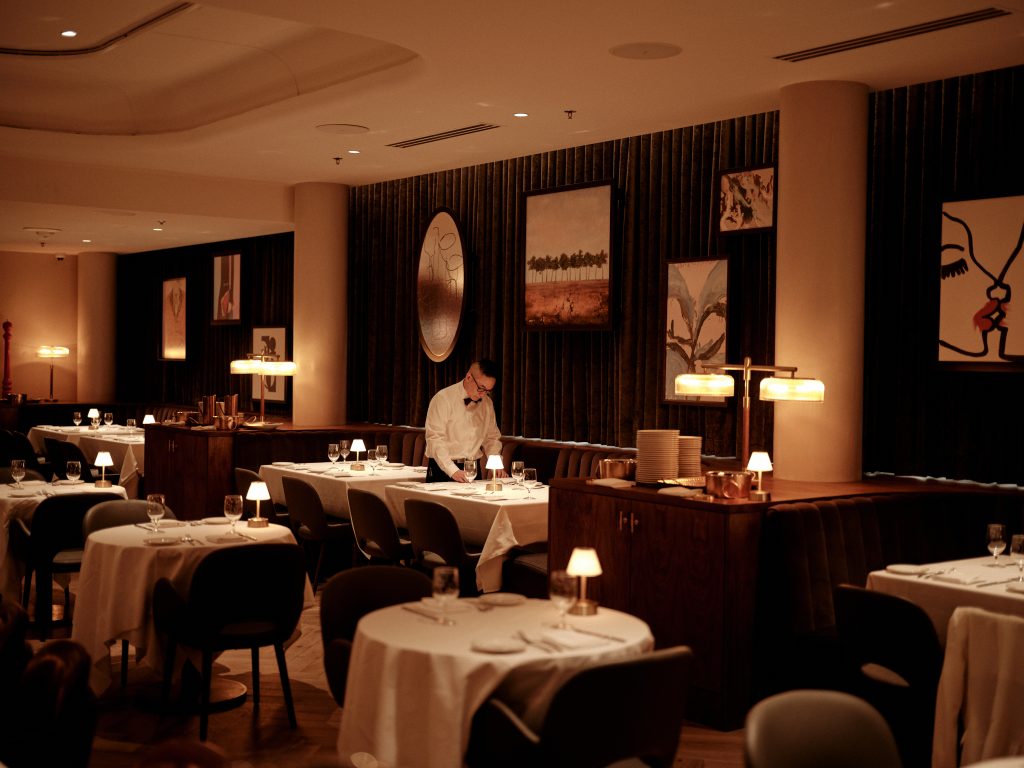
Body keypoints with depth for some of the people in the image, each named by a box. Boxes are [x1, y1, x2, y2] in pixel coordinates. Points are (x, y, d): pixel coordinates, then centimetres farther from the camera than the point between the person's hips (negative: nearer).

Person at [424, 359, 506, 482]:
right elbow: (435, 439, -15)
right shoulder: (443, 399, -9)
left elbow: (492, 437, 17)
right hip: (444, 470, -4)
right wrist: (453, 471, -24)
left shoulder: (487, 403, 9)